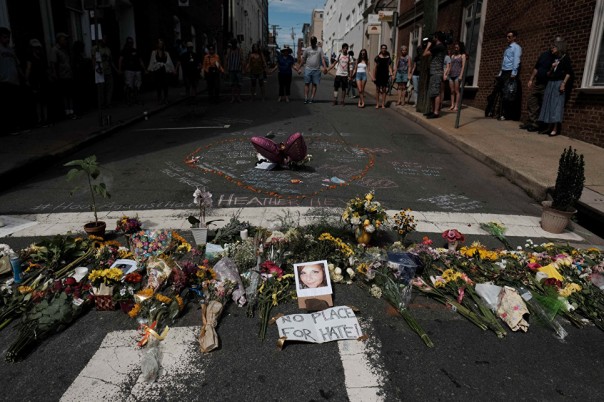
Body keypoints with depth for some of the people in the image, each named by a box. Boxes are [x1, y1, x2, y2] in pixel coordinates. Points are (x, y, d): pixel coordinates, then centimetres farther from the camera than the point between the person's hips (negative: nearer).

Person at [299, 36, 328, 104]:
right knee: (307, 84, -3)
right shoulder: (307, 49, 8)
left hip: (316, 70, 0)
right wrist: (299, 68, 5)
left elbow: (322, 59, -1)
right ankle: (306, 98, -2)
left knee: (314, 84, 2)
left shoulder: (319, 49, 7)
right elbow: (303, 60, 9)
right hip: (308, 69, 0)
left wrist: (324, 67, -17)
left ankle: (312, 98, 5)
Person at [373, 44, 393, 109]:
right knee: (378, 90, 5)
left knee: (384, 90, 1)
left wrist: (391, 74, -14)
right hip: (378, 76, 0)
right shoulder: (377, 57, 3)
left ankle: (383, 104, 6)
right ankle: (377, 104, 13)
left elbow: (389, 67, 3)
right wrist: (374, 76, -3)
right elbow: (375, 67, 2)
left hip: (385, 76, 0)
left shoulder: (388, 58, 5)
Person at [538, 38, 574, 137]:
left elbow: (569, 72, -9)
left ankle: (555, 129, -13)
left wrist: (563, 84, -18)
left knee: (557, 105, -11)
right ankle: (549, 127, 5)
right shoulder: (554, 59, 19)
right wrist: (551, 68, -1)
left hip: (559, 83, -7)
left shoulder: (565, 58, -1)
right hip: (550, 83, 7)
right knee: (548, 105, 2)